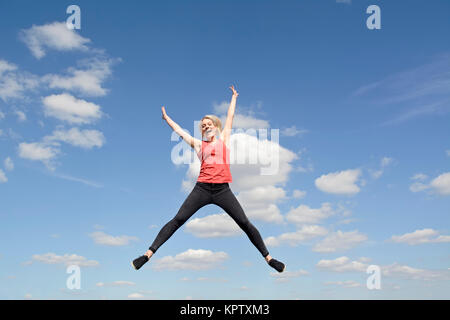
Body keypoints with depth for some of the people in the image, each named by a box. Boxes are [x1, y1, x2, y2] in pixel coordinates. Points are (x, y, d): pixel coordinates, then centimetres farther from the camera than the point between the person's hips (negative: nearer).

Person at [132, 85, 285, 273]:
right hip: (202, 188, 1)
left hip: (222, 189, 0)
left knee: (245, 223, -3)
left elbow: (230, 117, 26)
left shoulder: (224, 139, 15)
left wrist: (234, 97, 36)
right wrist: (166, 117, 36)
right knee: (177, 220, -6)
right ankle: (149, 254, -5)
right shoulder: (199, 144, 16)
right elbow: (179, 131, 26)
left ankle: (268, 258, 7)